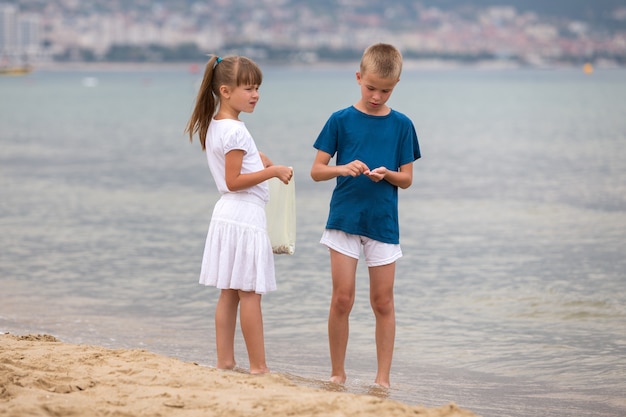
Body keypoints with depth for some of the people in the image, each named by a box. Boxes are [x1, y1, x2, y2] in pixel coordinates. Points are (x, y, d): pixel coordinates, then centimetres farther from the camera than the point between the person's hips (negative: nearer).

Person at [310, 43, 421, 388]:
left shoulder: (401, 125, 3)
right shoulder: (341, 120, 0)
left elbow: (407, 179, 5)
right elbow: (316, 170, 0)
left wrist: (387, 174, -17)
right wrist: (344, 169, -19)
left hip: (383, 222, 1)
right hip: (344, 218, -1)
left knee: (383, 302, 4)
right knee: (342, 298, -2)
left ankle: (383, 378, 10)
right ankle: (337, 374, 10)